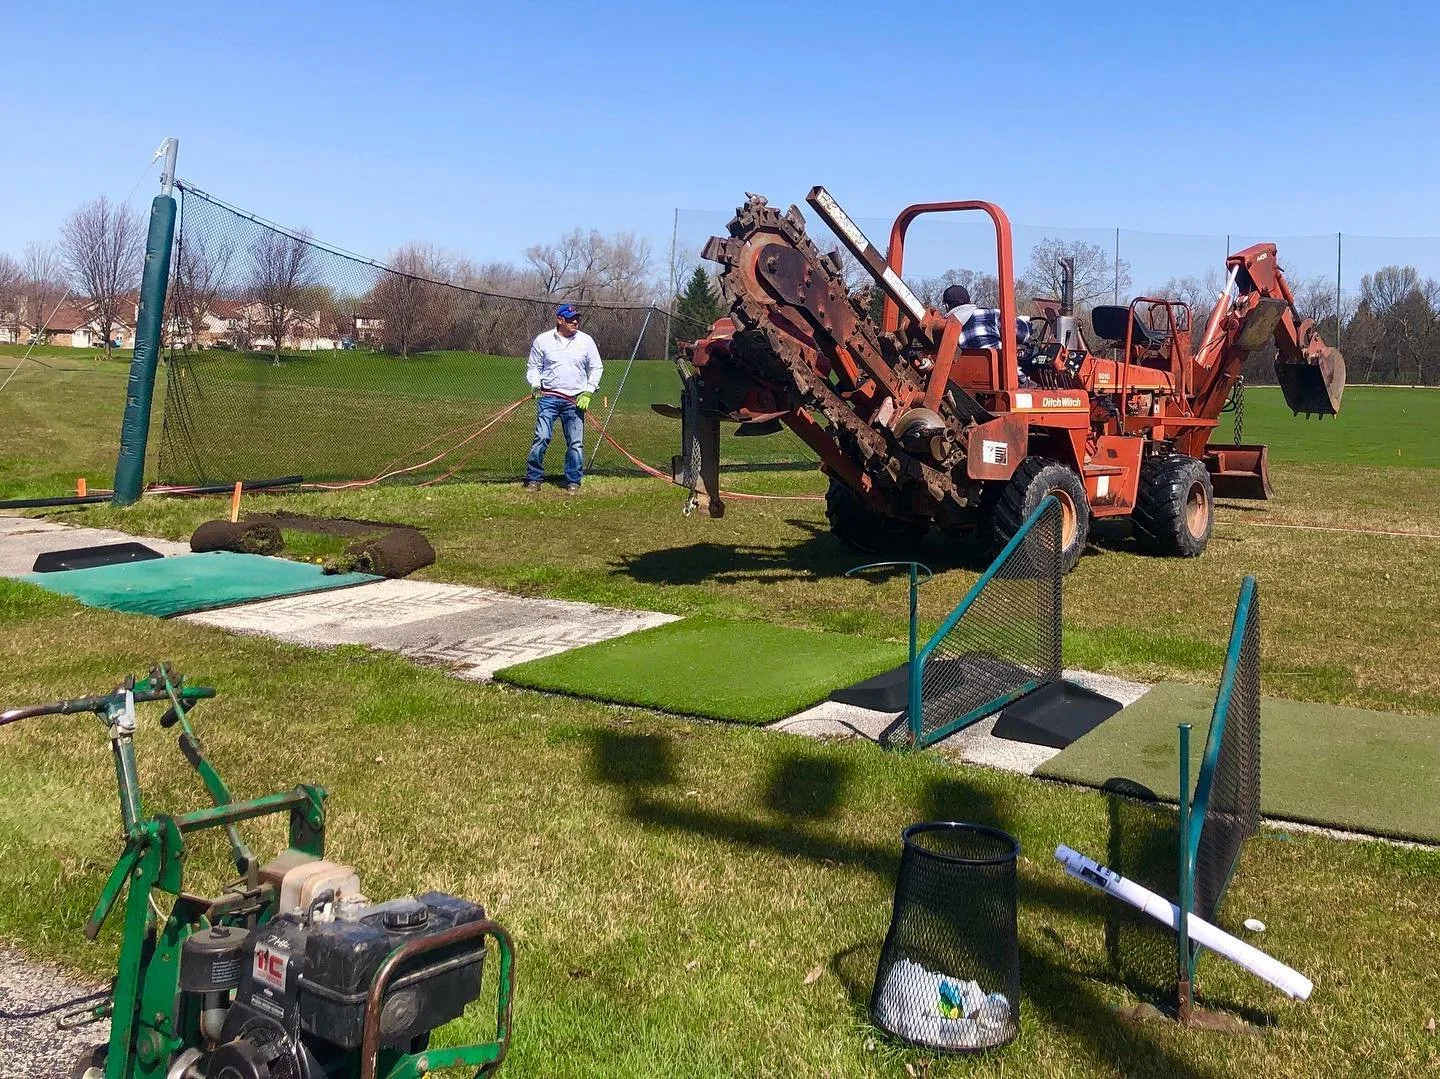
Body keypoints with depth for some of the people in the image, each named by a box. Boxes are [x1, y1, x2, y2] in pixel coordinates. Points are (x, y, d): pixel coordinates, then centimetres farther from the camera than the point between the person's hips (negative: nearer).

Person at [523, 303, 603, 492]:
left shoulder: (586, 341, 7)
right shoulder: (543, 340, 5)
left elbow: (596, 368, 12)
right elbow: (533, 367, 13)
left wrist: (588, 392, 1)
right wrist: (535, 385, -5)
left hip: (575, 400, 1)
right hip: (548, 397, -1)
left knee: (576, 443, 0)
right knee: (541, 438, -10)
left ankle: (573, 481, 11)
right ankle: (534, 479, 0)